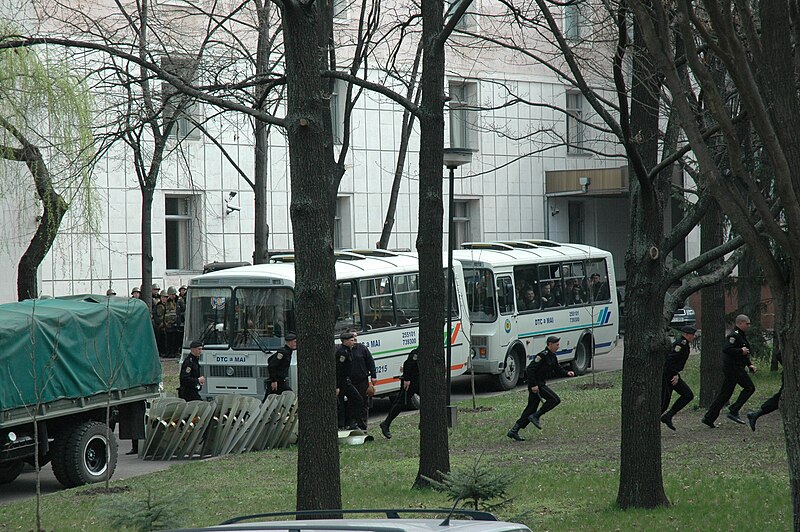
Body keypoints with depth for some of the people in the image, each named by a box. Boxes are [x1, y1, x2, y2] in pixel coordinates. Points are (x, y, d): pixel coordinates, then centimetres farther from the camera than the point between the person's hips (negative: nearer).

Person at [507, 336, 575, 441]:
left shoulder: (552, 357, 13)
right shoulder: (543, 356, -17)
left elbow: (558, 370, 20)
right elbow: (530, 369, -22)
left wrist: (567, 373, 1)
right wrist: (533, 385, -25)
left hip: (541, 384, 10)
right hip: (537, 384, -10)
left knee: (531, 408, 10)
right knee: (555, 399, -14)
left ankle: (513, 431, 11)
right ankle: (536, 416, -7)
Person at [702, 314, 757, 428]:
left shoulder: (741, 335, 21)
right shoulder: (734, 335, -13)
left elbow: (744, 354, 30)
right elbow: (726, 349, -26)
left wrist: (749, 365, 19)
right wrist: (741, 351, -21)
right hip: (733, 367, -10)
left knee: (725, 393, 9)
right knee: (749, 387, -8)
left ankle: (709, 418, 9)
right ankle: (733, 411, -10)